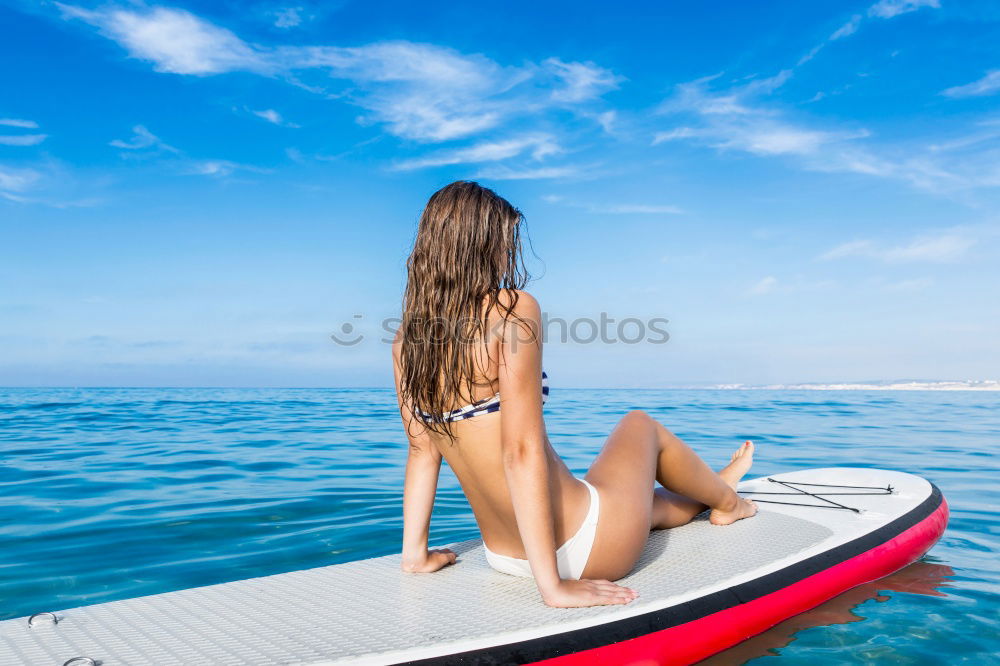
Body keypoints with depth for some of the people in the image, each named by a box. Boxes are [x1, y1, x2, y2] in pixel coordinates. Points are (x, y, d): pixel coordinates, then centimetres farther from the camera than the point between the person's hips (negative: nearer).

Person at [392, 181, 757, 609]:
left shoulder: (406, 339, -1)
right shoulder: (512, 309, -21)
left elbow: (422, 450, 4)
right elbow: (522, 451, -26)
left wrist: (416, 552, 12)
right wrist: (553, 586, -22)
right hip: (581, 547, -6)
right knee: (641, 426, 25)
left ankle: (711, 495, 65)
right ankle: (725, 499, 53)